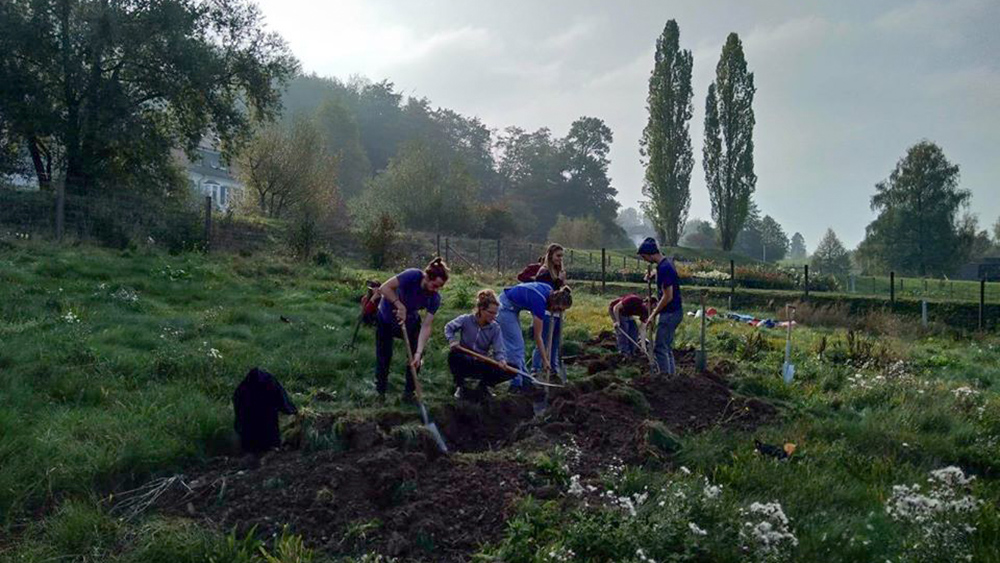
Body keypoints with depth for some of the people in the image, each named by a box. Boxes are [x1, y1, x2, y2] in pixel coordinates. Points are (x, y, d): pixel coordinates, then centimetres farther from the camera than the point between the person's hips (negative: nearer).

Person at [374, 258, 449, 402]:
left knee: (415, 357, -5)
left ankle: (409, 392, 11)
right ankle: (381, 391, 22)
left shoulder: (435, 298, -25)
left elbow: (426, 327, -27)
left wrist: (418, 352, -34)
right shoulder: (412, 276, -35)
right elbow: (384, 288, -35)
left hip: (410, 321, 3)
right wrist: (400, 306, -39)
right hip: (386, 318, -2)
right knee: (384, 356, 3)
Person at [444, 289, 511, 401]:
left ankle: (483, 385, 8)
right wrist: (452, 340, -20)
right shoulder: (466, 320, -12)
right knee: (453, 355, -38)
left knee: (509, 370, -20)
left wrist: (501, 359, -37)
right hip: (464, 364, -2)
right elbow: (448, 328, 1)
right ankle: (459, 386, -9)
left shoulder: (495, 328, -7)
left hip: (482, 366, 2)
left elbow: (498, 350, -13)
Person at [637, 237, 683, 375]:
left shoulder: (664, 268, -20)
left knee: (660, 348, -4)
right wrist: (656, 309, 16)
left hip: (670, 313, -10)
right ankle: (671, 375, 21)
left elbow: (668, 296, -21)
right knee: (667, 348, 15)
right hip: (673, 312, 10)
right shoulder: (665, 265, 10)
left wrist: (653, 314, -14)